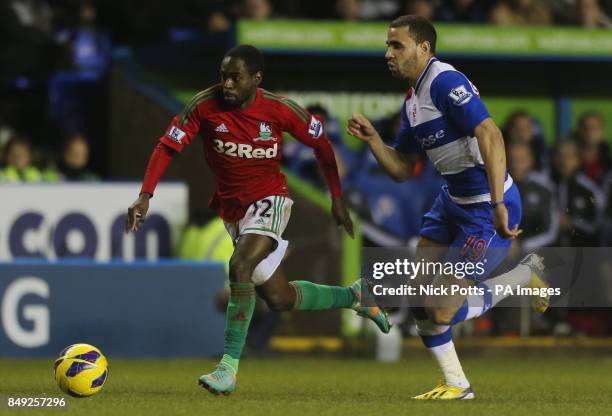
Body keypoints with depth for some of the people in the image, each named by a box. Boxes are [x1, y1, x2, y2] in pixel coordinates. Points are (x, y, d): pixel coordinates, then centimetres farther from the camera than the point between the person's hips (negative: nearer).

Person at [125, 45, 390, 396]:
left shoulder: (280, 110, -15)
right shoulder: (206, 106, -13)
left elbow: (322, 144, 0)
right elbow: (167, 146, -12)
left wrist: (338, 200, 4)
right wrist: (145, 196, -25)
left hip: (269, 199, -4)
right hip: (231, 207, 4)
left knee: (240, 266, -31)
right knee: (279, 298, 9)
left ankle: (230, 366, -25)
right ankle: (354, 296, 36)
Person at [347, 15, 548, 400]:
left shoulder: (445, 83, -20)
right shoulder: (413, 100, 11)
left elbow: (490, 135, -31)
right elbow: (402, 169, 18)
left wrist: (498, 205, -37)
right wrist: (372, 138, 0)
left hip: (488, 209, -10)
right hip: (454, 201, 10)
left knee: (441, 312, -8)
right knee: (419, 296, 8)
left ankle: (528, 275, 11)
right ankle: (457, 384, 23)